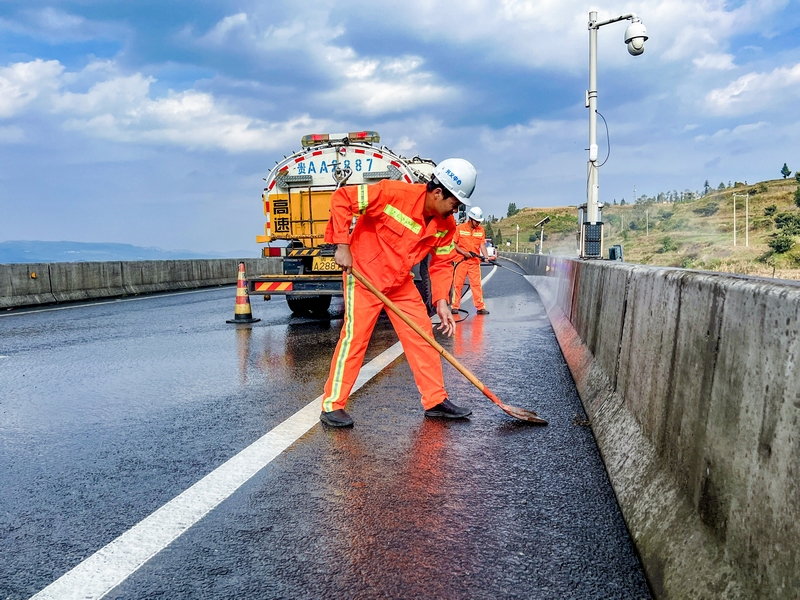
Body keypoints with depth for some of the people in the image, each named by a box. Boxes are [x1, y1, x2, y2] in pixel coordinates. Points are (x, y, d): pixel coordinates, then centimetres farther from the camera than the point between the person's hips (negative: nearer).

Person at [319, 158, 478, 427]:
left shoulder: (446, 225, -5)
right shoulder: (394, 193, -24)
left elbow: (441, 264, 4)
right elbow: (342, 198, -21)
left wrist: (441, 301, -10)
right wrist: (342, 245, -24)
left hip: (401, 282, 7)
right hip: (364, 273, -7)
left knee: (421, 335, 5)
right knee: (355, 336, -9)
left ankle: (436, 401, 16)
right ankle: (332, 406, 2)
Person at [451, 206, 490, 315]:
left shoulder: (481, 230, 5)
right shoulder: (460, 228, -5)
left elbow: (482, 245, 1)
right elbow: (453, 244, -3)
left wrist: (486, 257, -15)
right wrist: (464, 253, -14)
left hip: (475, 261, 2)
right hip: (461, 260, -2)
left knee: (476, 284, 1)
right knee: (457, 283, 1)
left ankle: (480, 307, 2)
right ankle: (455, 307, 9)